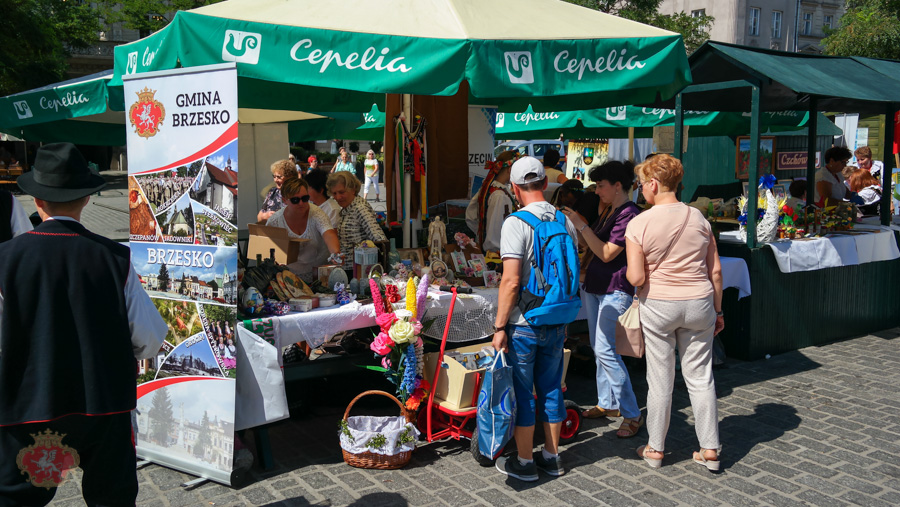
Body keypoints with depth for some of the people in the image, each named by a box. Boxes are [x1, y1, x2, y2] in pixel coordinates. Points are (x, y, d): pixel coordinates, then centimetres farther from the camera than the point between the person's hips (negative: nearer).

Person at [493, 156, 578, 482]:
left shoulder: (516, 223, -15)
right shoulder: (565, 222, 3)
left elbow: (511, 280, -20)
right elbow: (572, 274, 10)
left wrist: (499, 326, -14)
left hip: (524, 324, -6)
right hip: (557, 322, 6)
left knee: (522, 393, 6)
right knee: (551, 389, 16)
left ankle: (524, 463, 17)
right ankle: (551, 457, 28)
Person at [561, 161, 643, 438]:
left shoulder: (630, 214, -16)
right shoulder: (610, 212, 14)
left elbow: (606, 253, -20)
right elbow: (593, 245, 20)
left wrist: (581, 225, -17)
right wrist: (575, 225, 9)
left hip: (615, 291, -10)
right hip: (594, 287, 10)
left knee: (606, 350, -12)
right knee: (598, 348, 14)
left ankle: (632, 415, -4)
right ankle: (607, 403, 27)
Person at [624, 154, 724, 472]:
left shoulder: (639, 224, -12)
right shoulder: (699, 218, 1)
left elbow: (636, 278, -15)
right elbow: (715, 271, 3)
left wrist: (632, 270, 8)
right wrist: (718, 310, 13)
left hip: (657, 306, -3)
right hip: (699, 303, 3)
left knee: (660, 380, 9)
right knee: (700, 377, 12)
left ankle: (655, 449, 22)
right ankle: (710, 449, 19)